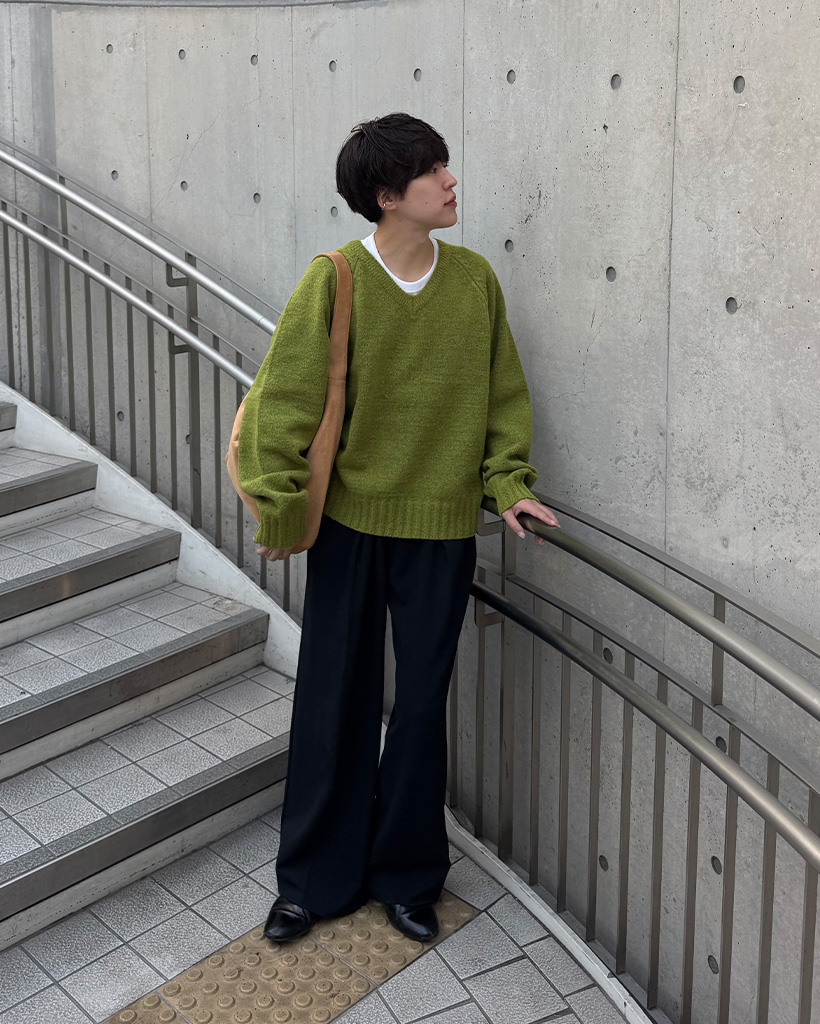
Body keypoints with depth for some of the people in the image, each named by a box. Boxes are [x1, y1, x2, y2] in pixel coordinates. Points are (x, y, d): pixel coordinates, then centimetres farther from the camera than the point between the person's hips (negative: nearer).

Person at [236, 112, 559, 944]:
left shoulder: (474, 278, -2)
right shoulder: (334, 281, -11)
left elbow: (503, 391, 7)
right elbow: (285, 398, -9)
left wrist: (506, 479, -2)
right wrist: (280, 506, -11)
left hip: (441, 528, 2)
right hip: (349, 522, -1)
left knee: (421, 703, 10)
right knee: (333, 700, 9)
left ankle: (407, 876, 28)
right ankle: (316, 878, 26)